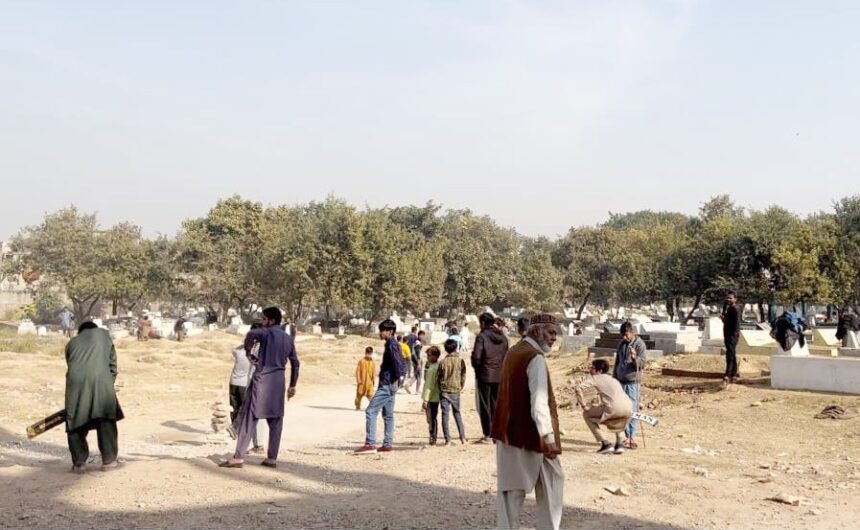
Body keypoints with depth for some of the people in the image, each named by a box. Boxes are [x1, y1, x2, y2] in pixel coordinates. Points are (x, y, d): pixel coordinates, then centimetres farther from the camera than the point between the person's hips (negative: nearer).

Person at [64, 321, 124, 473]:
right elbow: (112, 364, 19)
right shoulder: (104, 334, 26)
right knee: (106, 420, 12)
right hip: (100, 380, -1)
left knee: (75, 422, 14)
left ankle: (79, 462, 15)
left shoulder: (72, 343, 30)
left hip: (76, 382, 1)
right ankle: (108, 460, 15)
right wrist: (109, 383, 26)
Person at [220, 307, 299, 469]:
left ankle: (238, 457, -5)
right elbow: (295, 363, 16)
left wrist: (248, 349, -10)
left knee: (250, 418, -3)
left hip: (262, 379, -5)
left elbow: (252, 333, -27)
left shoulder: (267, 332, -3)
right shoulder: (288, 339, 14)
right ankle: (272, 458, 8)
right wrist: (292, 385, 21)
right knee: (276, 421, 9)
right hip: (279, 382, 5)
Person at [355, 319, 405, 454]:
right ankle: (388, 444, 16)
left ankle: (370, 444, -12)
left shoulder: (392, 344, -14)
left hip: (387, 384, -11)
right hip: (388, 384, 11)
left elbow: (397, 362, -25)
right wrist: (399, 378, 13)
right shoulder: (393, 344, 16)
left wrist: (397, 378, -21)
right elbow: (399, 362, 20)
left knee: (371, 411, -11)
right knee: (387, 415, 13)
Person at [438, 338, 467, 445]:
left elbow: (438, 377, -1)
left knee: (445, 415, 3)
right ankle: (462, 437, 13)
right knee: (457, 413, 17)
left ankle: (448, 440, 0)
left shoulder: (443, 362, -6)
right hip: (456, 391, 2)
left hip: (444, 391, -2)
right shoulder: (460, 361, -4)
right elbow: (463, 376, 1)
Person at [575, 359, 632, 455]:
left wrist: (583, 406, 10)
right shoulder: (613, 379, 33)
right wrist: (600, 407, 42)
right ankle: (620, 444, 18)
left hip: (614, 408, -6)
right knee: (618, 422, 42)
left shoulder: (595, 378, 15)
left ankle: (605, 444, 12)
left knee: (586, 415, 18)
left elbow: (577, 388, 2)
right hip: (628, 410, 6)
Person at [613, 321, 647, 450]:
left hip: (632, 382, -6)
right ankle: (627, 436, 13)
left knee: (632, 410, -7)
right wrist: (614, 378, 18)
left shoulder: (639, 344, -7)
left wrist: (634, 357, -31)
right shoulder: (621, 343, 11)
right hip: (620, 381, 6)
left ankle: (632, 438, -3)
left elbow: (642, 364, -12)